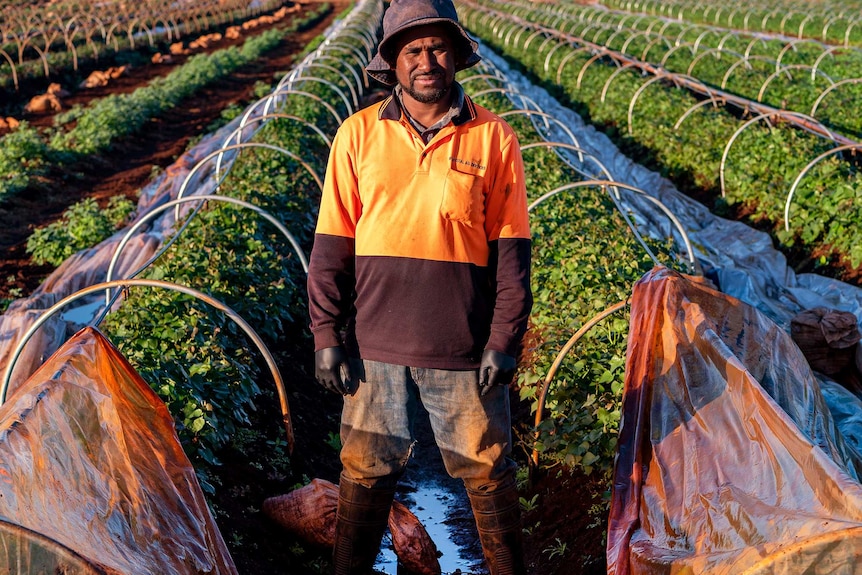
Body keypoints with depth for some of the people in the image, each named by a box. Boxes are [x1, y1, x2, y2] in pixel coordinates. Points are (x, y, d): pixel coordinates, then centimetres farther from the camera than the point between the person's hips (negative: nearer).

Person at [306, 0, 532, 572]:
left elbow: (511, 250, -2)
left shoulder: (493, 138, -2)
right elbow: (331, 245, 3)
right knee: (367, 472, 14)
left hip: (465, 350, -1)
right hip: (377, 346, 1)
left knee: (488, 473, 11)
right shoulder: (359, 134, 1)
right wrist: (327, 332, -1)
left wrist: (505, 340, -6)